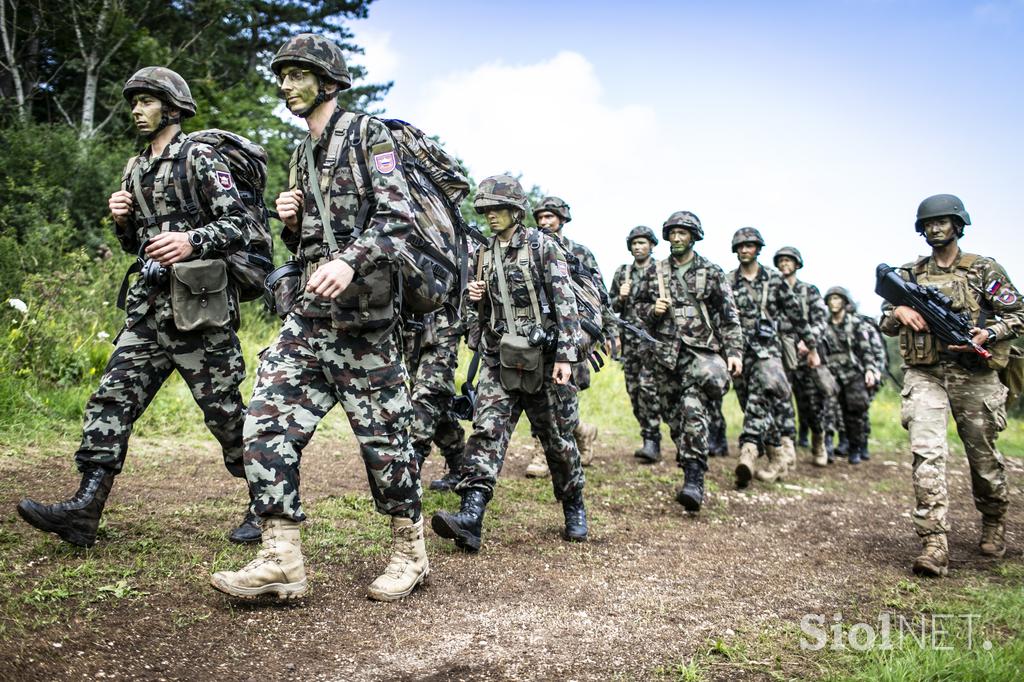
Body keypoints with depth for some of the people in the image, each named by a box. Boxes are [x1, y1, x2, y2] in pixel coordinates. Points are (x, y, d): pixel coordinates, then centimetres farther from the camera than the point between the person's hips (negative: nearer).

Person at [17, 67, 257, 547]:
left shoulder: (200, 159, -4)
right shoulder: (135, 170, 19)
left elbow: (240, 225, -12)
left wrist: (191, 241, -27)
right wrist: (121, 219, 4)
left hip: (198, 308, -7)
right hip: (148, 309, 8)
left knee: (224, 410, -2)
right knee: (111, 399, 1)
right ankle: (84, 511, 4)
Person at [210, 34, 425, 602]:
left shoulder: (368, 135, -2)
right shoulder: (303, 154, 21)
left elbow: (397, 218, -15)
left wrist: (348, 261, -30)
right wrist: (289, 221, 4)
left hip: (362, 313, -7)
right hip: (308, 312, 8)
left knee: (382, 433, 0)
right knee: (268, 421, -3)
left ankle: (410, 553, 16)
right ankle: (280, 561, 2)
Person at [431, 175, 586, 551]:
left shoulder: (543, 246, -5)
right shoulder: (485, 253, 12)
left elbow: (565, 303, -11)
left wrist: (565, 355, -18)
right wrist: (472, 295, 0)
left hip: (542, 358, -4)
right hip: (499, 358, 4)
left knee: (557, 436, 7)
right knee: (487, 431, -10)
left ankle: (574, 508, 28)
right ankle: (470, 517, -17)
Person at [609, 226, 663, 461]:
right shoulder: (622, 273, 15)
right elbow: (611, 307, 18)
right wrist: (620, 298, -3)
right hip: (629, 340, 5)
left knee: (648, 386, -16)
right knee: (634, 391, 7)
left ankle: (652, 441, -12)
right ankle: (648, 438, 17)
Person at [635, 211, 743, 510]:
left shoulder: (711, 273, 5)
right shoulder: (655, 273, 12)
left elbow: (730, 316, 4)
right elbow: (640, 305, 21)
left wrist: (734, 352, -5)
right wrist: (652, 310, -2)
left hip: (701, 349, -4)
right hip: (666, 353, 4)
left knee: (693, 406, -22)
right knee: (672, 413, 7)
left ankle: (694, 480, -25)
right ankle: (690, 469, 22)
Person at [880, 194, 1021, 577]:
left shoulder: (984, 270, 5)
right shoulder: (909, 274, 11)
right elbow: (885, 325, 14)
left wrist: (986, 334, -14)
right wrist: (899, 312, -8)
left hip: (974, 376, -1)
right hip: (924, 375, 1)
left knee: (984, 458, 12)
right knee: (927, 453, -15)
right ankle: (934, 545, -17)